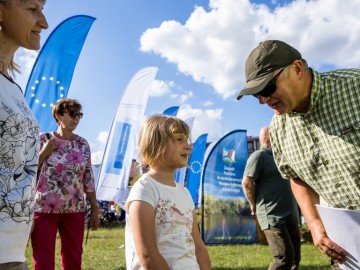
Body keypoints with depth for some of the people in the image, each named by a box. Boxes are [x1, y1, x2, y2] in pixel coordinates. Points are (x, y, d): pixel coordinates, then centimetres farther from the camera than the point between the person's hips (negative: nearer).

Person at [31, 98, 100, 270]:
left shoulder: (83, 144, 4)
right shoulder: (43, 139, -2)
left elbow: (88, 178, 7)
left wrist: (95, 209, 6)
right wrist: (44, 152, -12)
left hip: (75, 211, 2)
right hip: (44, 210, -2)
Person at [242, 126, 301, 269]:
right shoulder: (259, 155, -7)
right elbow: (247, 183, -15)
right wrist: (255, 205, -5)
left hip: (290, 214, 9)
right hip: (273, 215, -9)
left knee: (295, 256, 12)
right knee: (284, 257, -14)